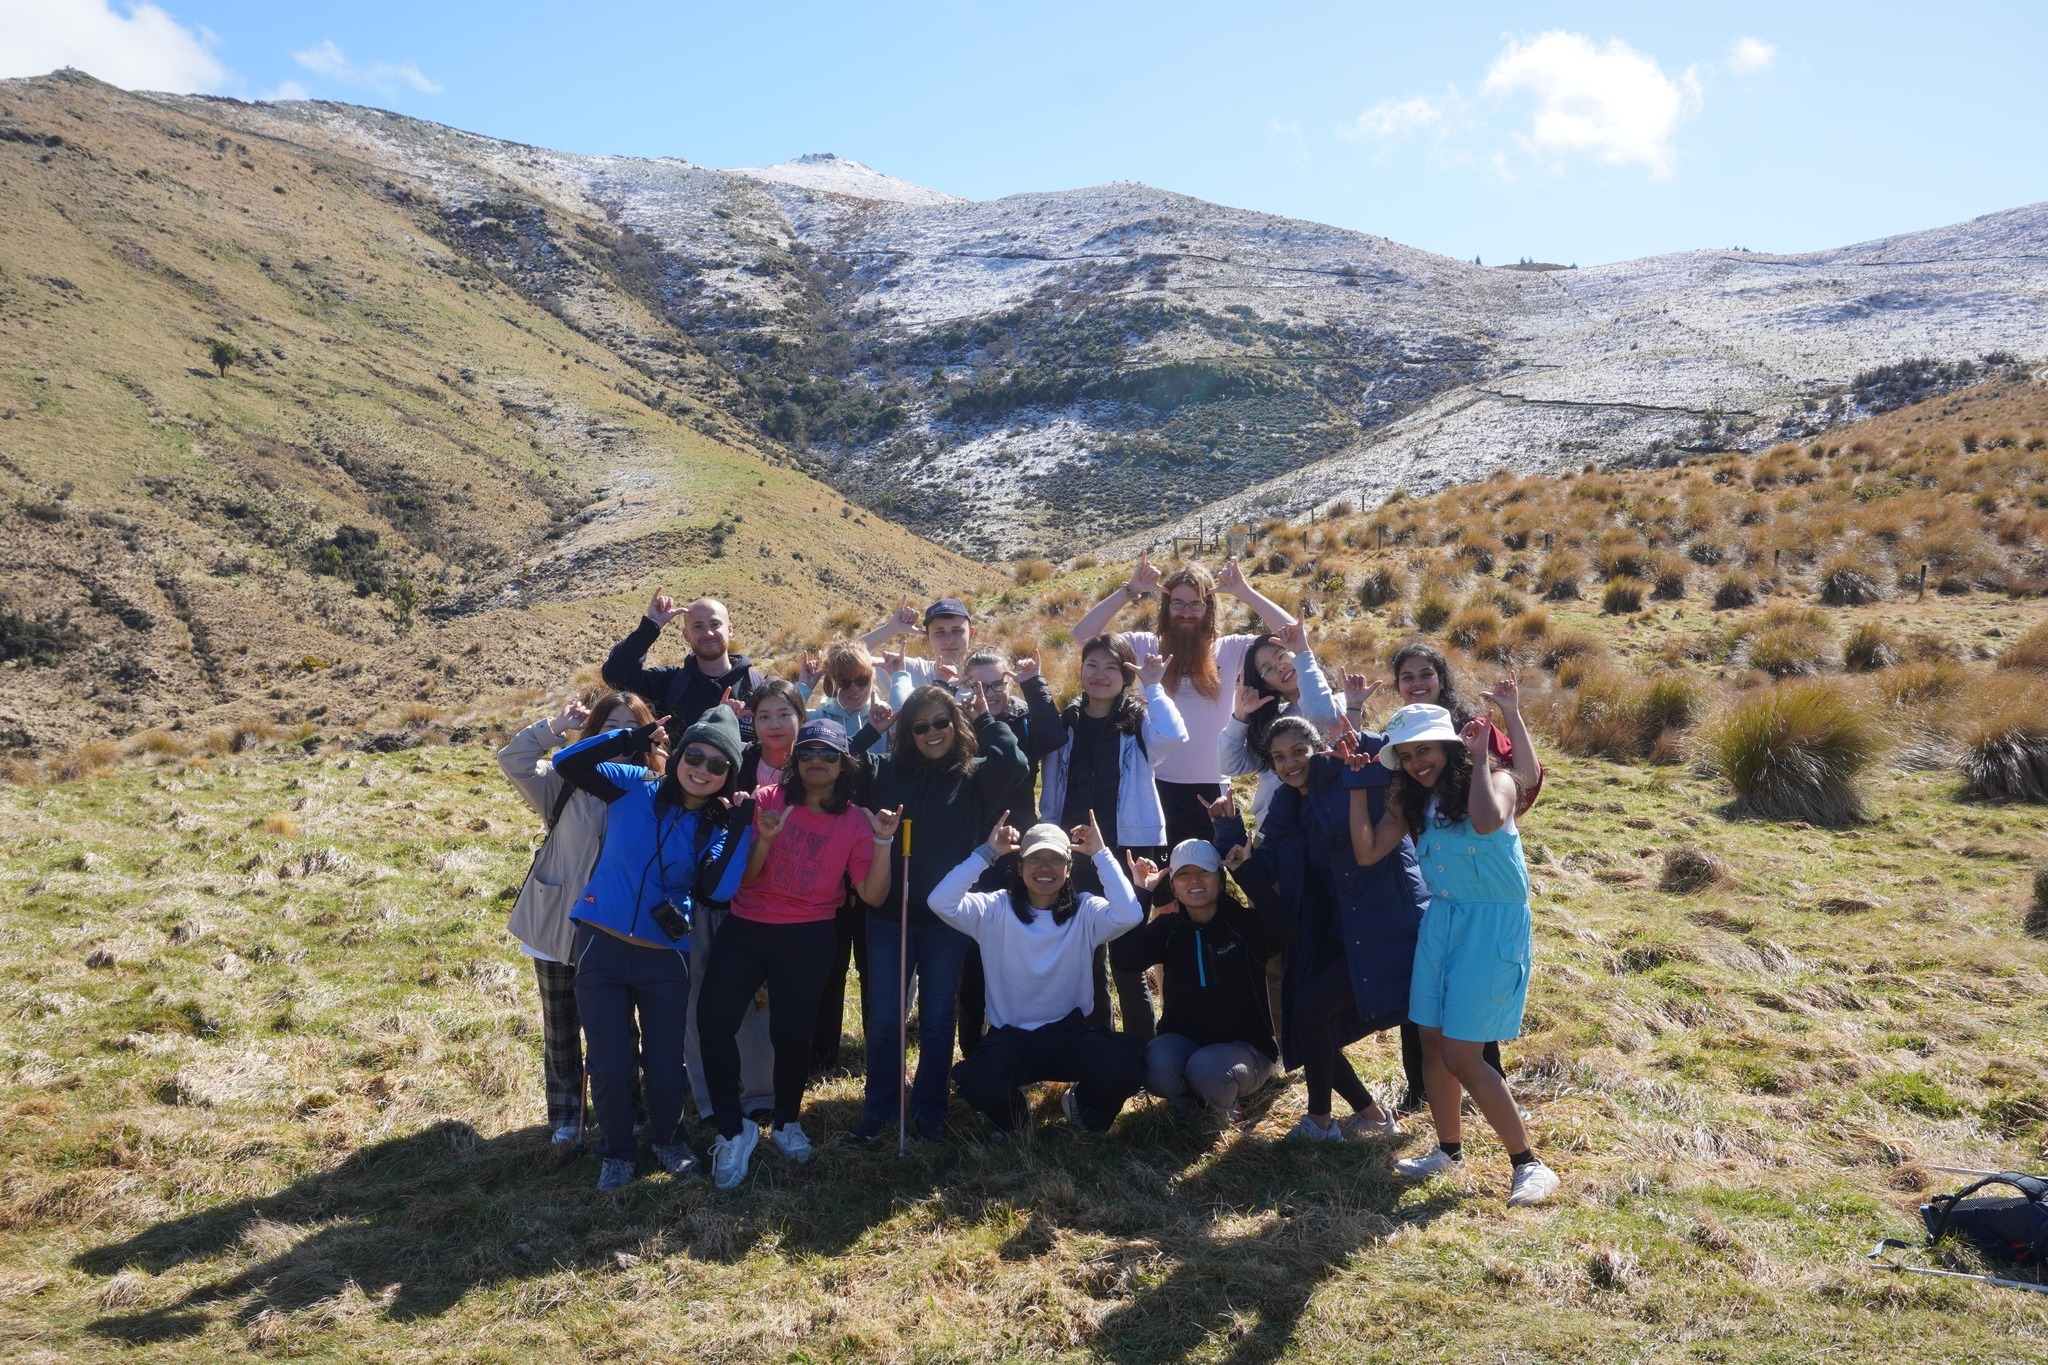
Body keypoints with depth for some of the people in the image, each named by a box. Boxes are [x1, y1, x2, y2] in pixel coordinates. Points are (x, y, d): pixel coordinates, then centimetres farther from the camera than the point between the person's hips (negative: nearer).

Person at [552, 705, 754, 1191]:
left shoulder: (715, 828, -1)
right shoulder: (635, 787, -5)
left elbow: (715, 892, -16)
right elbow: (568, 763, -14)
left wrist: (740, 829, -18)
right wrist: (633, 738, -18)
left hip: (664, 956, 2)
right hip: (602, 947, -1)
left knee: (666, 1062, 13)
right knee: (610, 1064, 7)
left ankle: (668, 1139, 41)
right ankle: (616, 1151, 31)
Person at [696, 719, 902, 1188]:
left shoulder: (855, 820, 0)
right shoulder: (768, 799, 0)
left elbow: (872, 894, -7)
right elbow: (744, 876, -2)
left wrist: (883, 842, -19)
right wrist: (764, 838, -20)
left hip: (808, 937, -1)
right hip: (745, 927, 1)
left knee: (791, 1032, -3)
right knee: (712, 1019, -12)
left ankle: (787, 1122, 26)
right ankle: (732, 1129, 5)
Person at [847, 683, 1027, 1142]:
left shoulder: (973, 775, -3)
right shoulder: (886, 770, 1)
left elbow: (1012, 762, -21)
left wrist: (984, 718, -10)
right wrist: (871, 729, -8)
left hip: (947, 919, -1)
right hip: (888, 915, 1)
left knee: (938, 1019, 12)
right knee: (883, 1020, 7)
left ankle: (929, 1109, 28)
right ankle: (878, 1108, 25)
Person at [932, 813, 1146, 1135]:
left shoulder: (1086, 911, -2)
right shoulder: (996, 909, -3)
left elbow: (1129, 915, -24)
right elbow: (941, 903, -20)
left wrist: (1101, 854, -18)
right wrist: (987, 853, -17)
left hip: (1071, 1033, 1)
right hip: (1010, 1037, -1)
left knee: (1124, 1072, -27)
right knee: (981, 1088, -32)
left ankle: (1083, 1106, 13)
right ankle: (1013, 1112, 10)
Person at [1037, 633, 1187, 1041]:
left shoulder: (1140, 721, -2)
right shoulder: (1065, 723, 7)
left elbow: (1174, 737, -26)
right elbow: (1050, 796, 11)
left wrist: (1153, 687, -16)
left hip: (1129, 851, -4)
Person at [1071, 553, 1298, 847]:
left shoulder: (1230, 650, 2)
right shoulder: (1145, 646, 1)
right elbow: (1083, 634, -6)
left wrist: (1244, 592, -9)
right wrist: (1130, 590, -11)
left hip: (1211, 789, 1)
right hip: (1157, 785, 0)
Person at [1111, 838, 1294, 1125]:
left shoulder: (1245, 922, -8)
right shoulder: (1167, 928, -1)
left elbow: (1288, 928, -31)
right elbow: (1125, 959, -20)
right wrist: (1139, 892, -22)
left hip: (1245, 1046, -2)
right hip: (1183, 1040, 2)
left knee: (1206, 1068, -35)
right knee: (1155, 1065, -32)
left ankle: (1225, 1105, 3)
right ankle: (1189, 1101, 5)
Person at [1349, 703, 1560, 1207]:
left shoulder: (1494, 781, -10)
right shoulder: (1411, 801, 6)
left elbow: (1487, 822, -33)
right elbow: (1367, 853, -1)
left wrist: (1479, 757, -22)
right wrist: (1358, 785, -2)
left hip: (1492, 924, -6)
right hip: (1440, 921, 6)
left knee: (1461, 1055, -9)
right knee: (1433, 1042, 8)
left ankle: (1529, 1163, 5)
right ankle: (1449, 1150, 27)